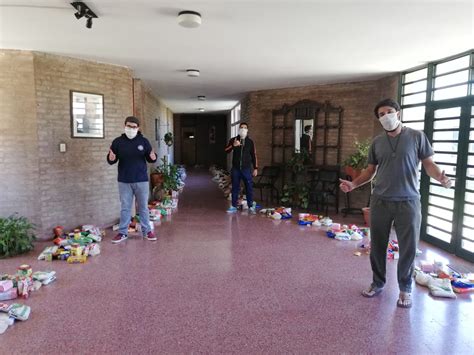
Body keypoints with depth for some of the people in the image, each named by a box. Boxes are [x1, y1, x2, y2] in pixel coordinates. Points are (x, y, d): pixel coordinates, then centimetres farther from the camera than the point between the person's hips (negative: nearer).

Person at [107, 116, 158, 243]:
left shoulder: (144, 141, 0)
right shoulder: (118, 141, 1)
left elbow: (149, 159, 4)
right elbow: (111, 160, 4)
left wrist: (153, 158, -20)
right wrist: (111, 158, -20)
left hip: (141, 180, 0)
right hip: (124, 181, 1)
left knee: (143, 207, 9)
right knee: (125, 208, 10)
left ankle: (147, 231, 21)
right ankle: (123, 233, 20)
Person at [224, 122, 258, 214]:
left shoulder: (250, 142, 6)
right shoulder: (233, 140, 7)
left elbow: (254, 155, 7)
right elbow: (226, 151, -1)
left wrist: (255, 168, 3)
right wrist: (233, 145, -20)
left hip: (247, 168, -1)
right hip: (235, 168, 1)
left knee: (249, 187, -1)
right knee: (235, 188, 6)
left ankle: (251, 206, 8)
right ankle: (234, 206, 14)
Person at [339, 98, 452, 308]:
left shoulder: (417, 137, 0)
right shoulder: (377, 142, 8)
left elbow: (429, 164, 0)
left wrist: (441, 177, -21)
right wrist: (353, 184, -2)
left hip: (408, 202, -3)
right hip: (380, 202, 3)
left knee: (408, 247, 5)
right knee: (377, 245, 11)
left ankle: (405, 289, 24)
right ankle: (378, 283, 29)